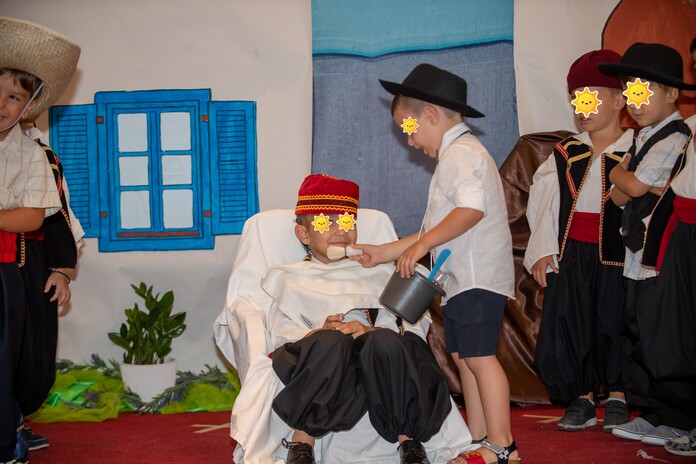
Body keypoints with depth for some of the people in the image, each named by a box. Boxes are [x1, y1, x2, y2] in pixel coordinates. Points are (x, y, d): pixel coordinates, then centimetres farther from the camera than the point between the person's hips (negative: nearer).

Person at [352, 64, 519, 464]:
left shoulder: (461, 152, -11)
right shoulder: (454, 155, 23)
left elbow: (472, 208, -28)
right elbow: (437, 230, 24)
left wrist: (421, 244, -24)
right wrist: (387, 253, 22)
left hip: (477, 275, -11)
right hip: (460, 278, 11)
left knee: (478, 355, -10)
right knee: (464, 356, 11)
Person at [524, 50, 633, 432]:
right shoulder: (565, 153, 10)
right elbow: (545, 204, 8)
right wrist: (542, 251, -1)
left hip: (616, 253, -3)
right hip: (570, 254, 4)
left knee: (614, 323, 1)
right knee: (570, 324, 3)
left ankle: (617, 397, 16)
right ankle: (581, 400, 16)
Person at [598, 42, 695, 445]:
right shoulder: (644, 139, 16)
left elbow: (633, 185, -16)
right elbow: (619, 197, 10)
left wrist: (619, 174, 4)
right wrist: (628, 182, -10)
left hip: (663, 259, -9)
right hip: (638, 257, 10)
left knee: (659, 341, -5)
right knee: (634, 335, 14)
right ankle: (646, 414, 24)